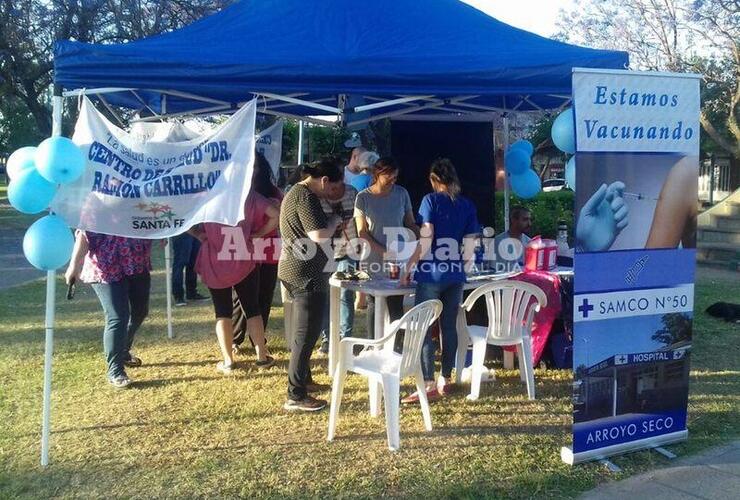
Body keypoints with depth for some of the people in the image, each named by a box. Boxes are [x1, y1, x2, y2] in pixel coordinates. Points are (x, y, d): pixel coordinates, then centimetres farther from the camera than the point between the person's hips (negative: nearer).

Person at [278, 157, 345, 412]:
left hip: (299, 272, 11)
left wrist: (332, 224, 8)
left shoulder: (298, 192, 15)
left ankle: (304, 380, 35)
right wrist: (335, 220, -9)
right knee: (306, 334, -5)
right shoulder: (306, 196, -18)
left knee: (304, 332, 21)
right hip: (306, 274, -11)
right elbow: (319, 235, -26)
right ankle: (296, 397, 0)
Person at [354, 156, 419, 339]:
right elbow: (362, 232, -4)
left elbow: (410, 224, 10)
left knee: (396, 307, 0)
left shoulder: (401, 193, 3)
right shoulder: (363, 198, -3)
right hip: (373, 262, -1)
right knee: (374, 305, 7)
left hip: (398, 259, 1)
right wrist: (384, 252, -15)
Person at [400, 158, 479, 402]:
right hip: (455, 276, 5)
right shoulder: (468, 205, 8)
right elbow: (470, 246, 8)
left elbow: (425, 240, -12)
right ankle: (445, 380, 20)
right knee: (449, 327, 12)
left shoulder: (431, 200, -5)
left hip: (431, 274, -5)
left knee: (423, 329, -1)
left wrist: (408, 268, -4)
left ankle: (429, 385, -2)